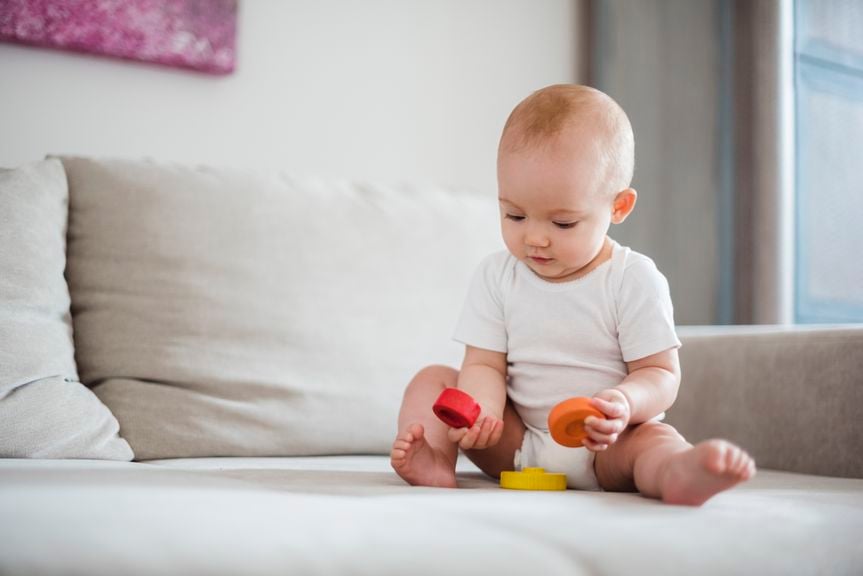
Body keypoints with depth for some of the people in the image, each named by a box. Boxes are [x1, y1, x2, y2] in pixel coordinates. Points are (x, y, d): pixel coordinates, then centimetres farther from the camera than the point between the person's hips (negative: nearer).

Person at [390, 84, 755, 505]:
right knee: (433, 380, -7)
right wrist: (482, 412, -25)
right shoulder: (496, 277, 1)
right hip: (514, 444, 4)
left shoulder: (634, 281, -9)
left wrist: (625, 404, -32)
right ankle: (433, 461, -31)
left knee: (654, 438, -33)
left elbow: (660, 374, -8)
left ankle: (677, 472, -66)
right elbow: (484, 364, -1)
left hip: (604, 447, -3)